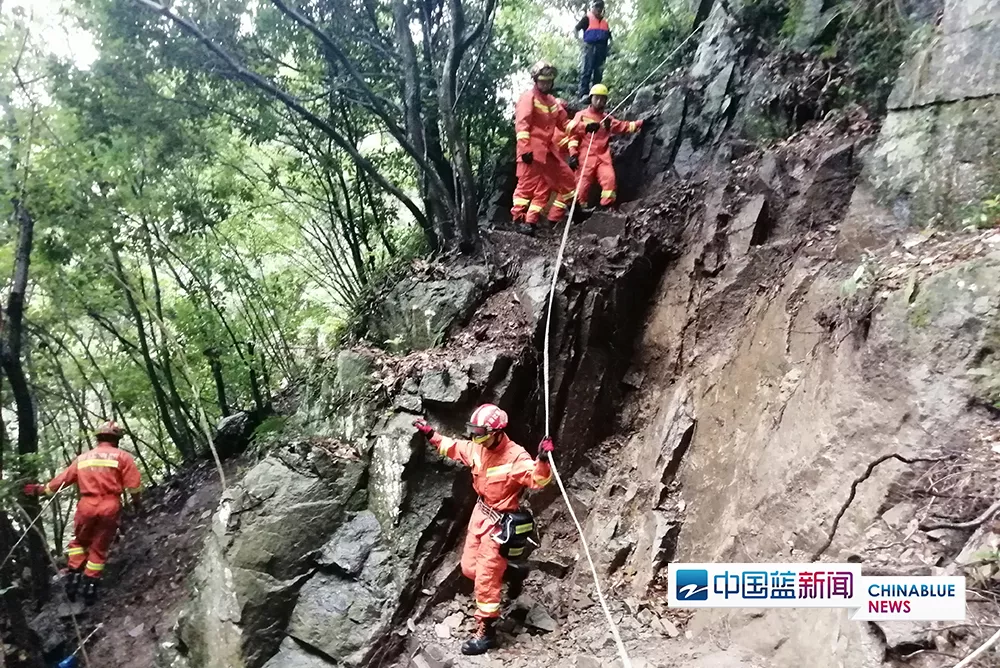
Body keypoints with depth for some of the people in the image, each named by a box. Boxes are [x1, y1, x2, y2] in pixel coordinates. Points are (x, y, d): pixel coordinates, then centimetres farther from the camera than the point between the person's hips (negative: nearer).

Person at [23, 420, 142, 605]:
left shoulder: (83, 458, 13)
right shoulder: (122, 456, 1)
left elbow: (62, 479, 19)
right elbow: (133, 485, -5)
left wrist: (40, 489, 35)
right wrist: (136, 501, 12)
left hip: (86, 505, 2)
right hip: (110, 506, -2)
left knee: (80, 541, 25)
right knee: (99, 548, 12)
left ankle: (74, 576, 12)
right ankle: (90, 585, 11)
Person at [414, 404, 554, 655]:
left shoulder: (515, 456, -27)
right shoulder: (477, 448, -6)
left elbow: (538, 480, -38)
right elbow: (454, 448, 14)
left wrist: (543, 460, -56)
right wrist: (432, 435, 11)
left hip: (500, 521, -7)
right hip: (481, 511, 8)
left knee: (485, 577, -1)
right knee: (469, 568, 17)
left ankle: (486, 632, 14)